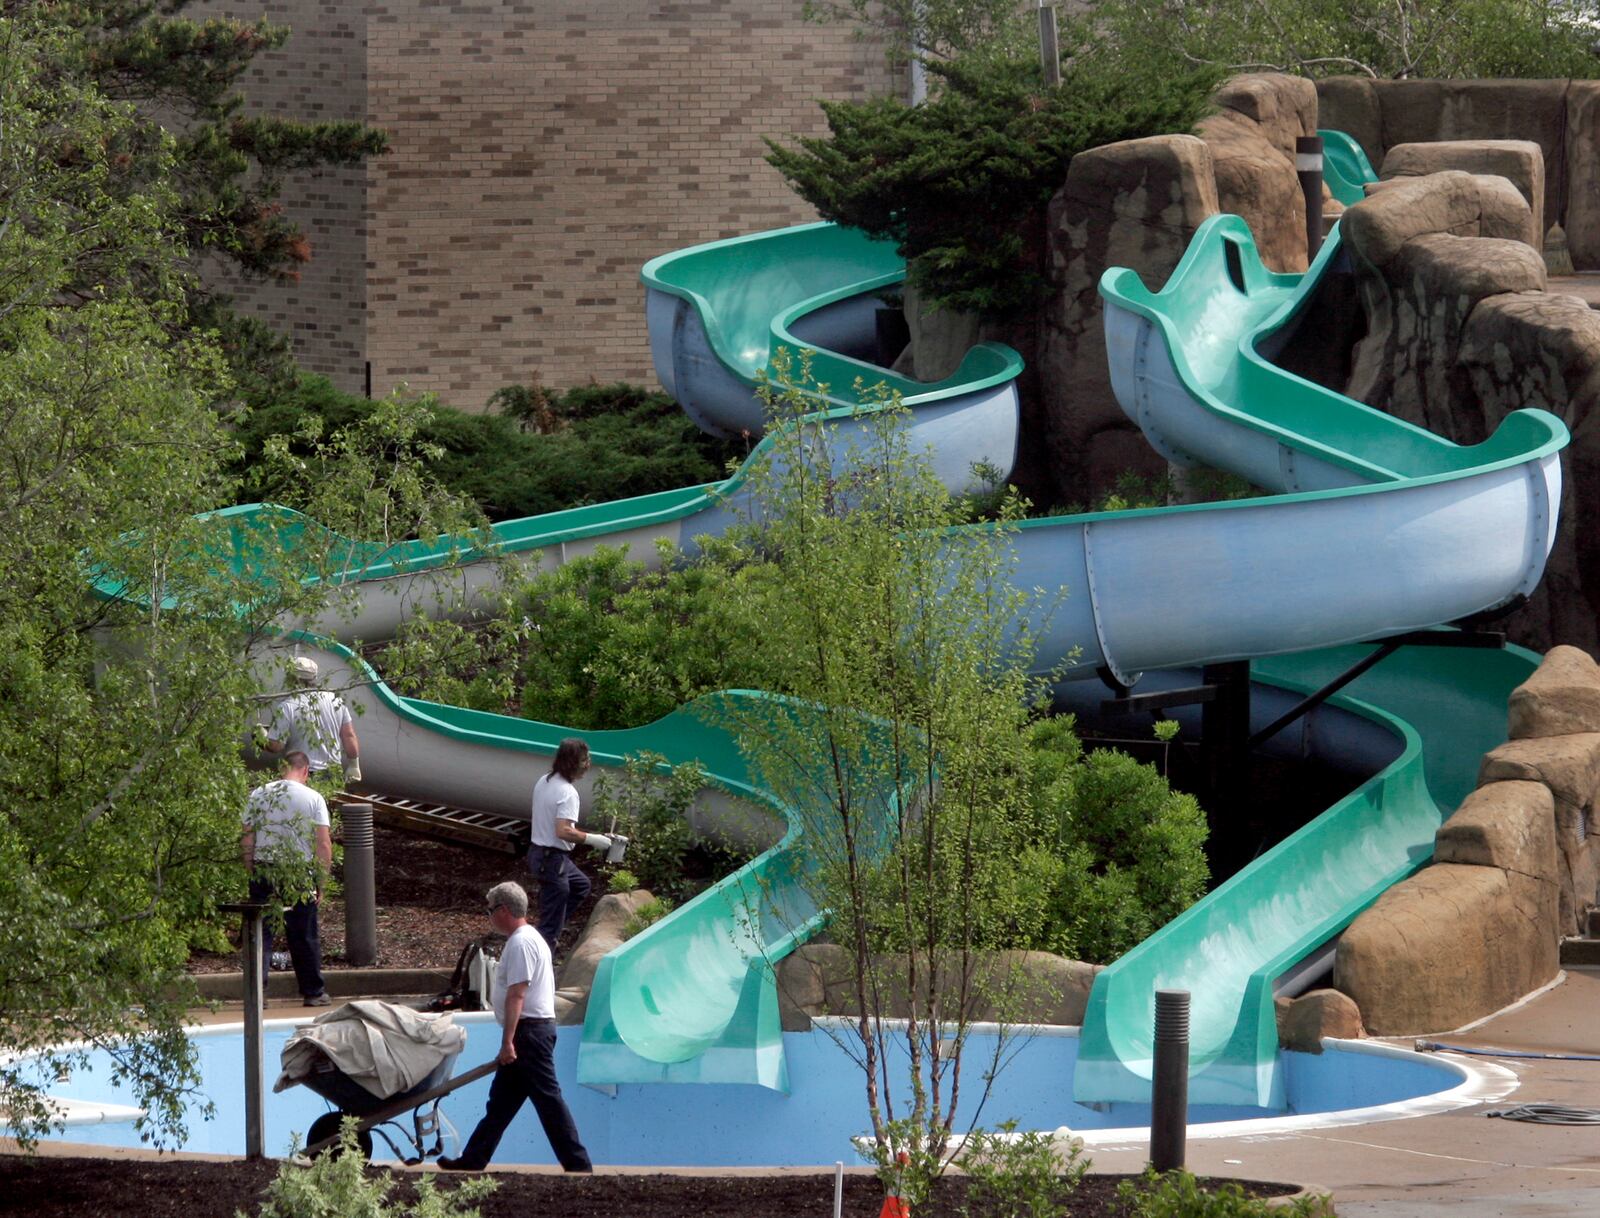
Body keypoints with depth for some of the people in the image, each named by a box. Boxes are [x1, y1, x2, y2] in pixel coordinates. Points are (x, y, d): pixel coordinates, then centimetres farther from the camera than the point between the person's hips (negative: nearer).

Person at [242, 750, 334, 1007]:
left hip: (264, 871, 1)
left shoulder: (258, 795, 2)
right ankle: (314, 992, 17)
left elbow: (248, 841, 2)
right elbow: (324, 844, -6)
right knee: (304, 935, 8)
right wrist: (321, 881, 1)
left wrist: (252, 874, 10)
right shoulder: (313, 799, -3)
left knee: (261, 932, 4)